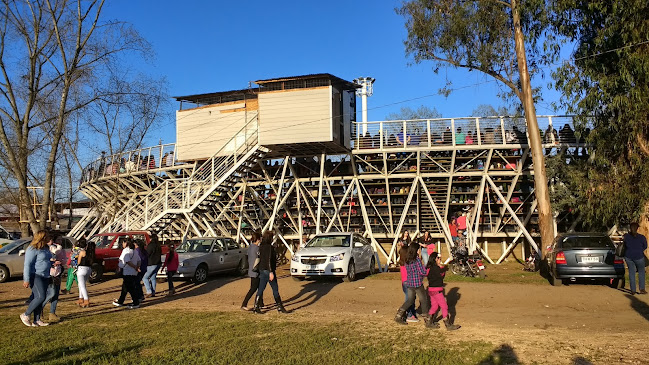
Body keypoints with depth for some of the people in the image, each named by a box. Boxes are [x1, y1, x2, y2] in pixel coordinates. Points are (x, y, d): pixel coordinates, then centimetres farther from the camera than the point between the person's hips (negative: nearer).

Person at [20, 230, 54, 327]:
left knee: (40, 298, 8)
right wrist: (26, 279, -20)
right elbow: (27, 265, -16)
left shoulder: (46, 248, 14)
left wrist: (53, 263, 9)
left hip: (44, 276, 9)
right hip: (35, 275, -9)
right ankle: (25, 315, 1)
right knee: (40, 297, -15)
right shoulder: (32, 249, -13)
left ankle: (37, 320, 13)